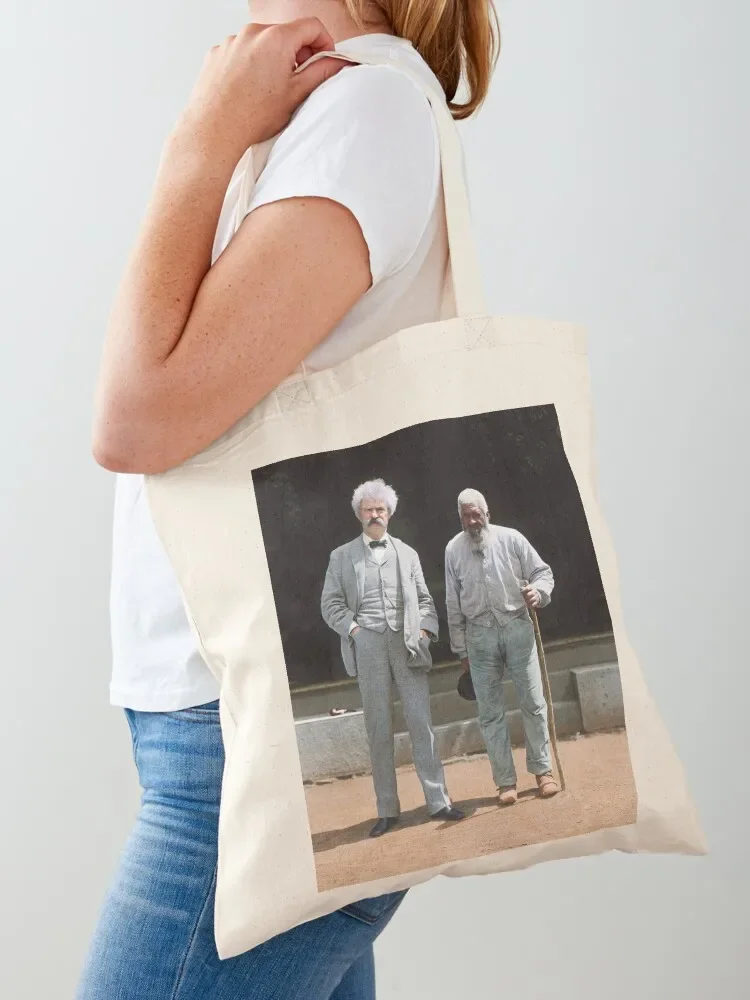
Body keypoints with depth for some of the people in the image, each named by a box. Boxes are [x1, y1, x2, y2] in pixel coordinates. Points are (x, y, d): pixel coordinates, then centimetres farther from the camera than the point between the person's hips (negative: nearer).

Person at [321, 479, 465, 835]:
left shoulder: (407, 554, 16)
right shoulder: (342, 557, 11)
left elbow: (424, 600, 16)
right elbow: (331, 604, 8)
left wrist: (425, 630, 0)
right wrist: (353, 629, -6)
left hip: (407, 643, 1)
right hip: (368, 646, -1)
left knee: (421, 723, -3)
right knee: (379, 729, 0)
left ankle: (438, 801, 0)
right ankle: (387, 810, 4)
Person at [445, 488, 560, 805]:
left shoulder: (510, 539, 0)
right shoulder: (453, 550, 4)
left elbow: (543, 572, 6)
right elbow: (453, 603, 7)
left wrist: (538, 591, -17)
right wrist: (460, 648, 8)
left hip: (517, 626, -1)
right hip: (480, 634, 1)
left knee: (533, 702, 1)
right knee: (490, 712, 2)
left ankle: (543, 770, 13)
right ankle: (505, 781, 9)